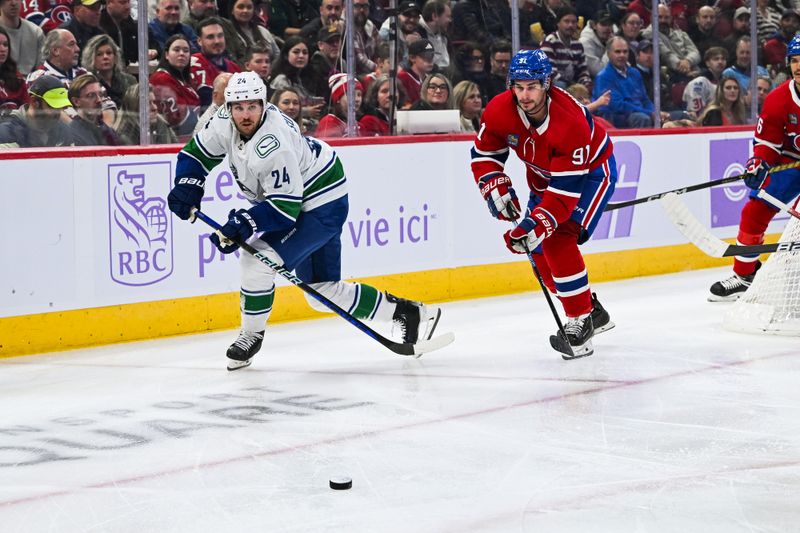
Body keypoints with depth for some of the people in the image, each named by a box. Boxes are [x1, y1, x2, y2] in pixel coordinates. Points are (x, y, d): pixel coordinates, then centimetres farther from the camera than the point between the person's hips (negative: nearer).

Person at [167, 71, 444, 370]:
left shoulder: (273, 146, -32)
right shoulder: (226, 122, -9)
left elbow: (285, 207, -31)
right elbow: (197, 153, 7)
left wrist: (244, 225, -38)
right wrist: (187, 187, -9)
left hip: (322, 205, -9)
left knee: (258, 258, -21)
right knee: (322, 291, 11)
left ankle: (251, 334, 1)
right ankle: (407, 313, 21)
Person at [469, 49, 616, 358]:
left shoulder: (571, 123, -39)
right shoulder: (500, 111, -23)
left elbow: (567, 189, -38)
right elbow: (484, 153, -5)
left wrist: (538, 223, -47)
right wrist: (497, 189, -20)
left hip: (591, 170, -7)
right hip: (543, 174, 7)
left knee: (557, 240, -24)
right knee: (537, 249, 3)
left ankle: (581, 320, -14)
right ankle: (593, 313, 21)